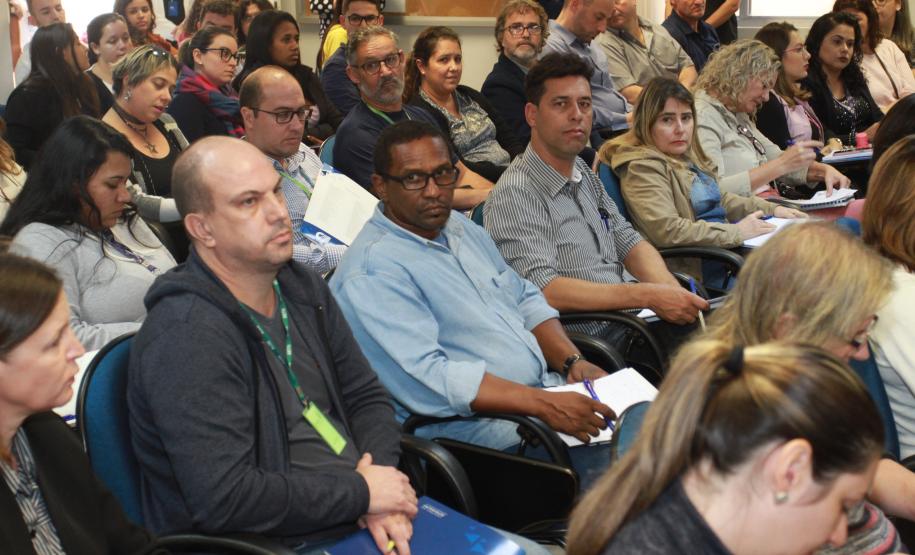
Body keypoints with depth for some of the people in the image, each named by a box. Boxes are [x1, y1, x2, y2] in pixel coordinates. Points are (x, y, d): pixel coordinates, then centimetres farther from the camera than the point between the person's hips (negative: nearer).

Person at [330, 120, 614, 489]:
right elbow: (426, 378, -23)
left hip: (548, 393, 9)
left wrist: (572, 361, 3)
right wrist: (543, 405, -26)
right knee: (608, 462, -28)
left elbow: (525, 299, 22)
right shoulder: (373, 271, -14)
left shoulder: (461, 228, 16)